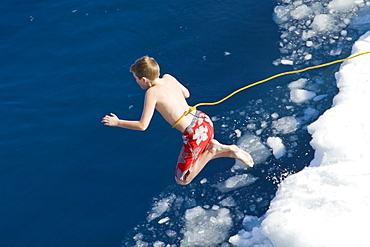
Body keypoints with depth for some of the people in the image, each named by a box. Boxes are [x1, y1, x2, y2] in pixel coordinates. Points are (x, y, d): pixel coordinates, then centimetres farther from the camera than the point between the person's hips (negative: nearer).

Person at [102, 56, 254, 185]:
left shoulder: (152, 93, -15)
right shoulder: (168, 78, 4)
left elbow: (142, 126, -14)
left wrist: (117, 123, -1)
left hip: (194, 135, -8)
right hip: (204, 121, 8)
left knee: (182, 180, 9)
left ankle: (213, 151, -2)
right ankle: (229, 152, 11)